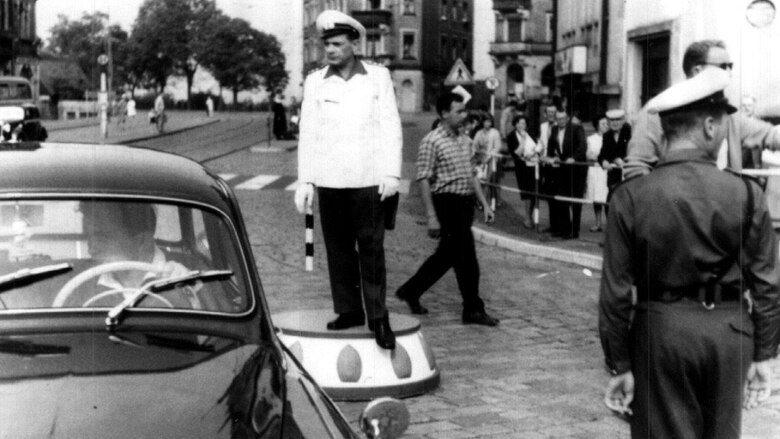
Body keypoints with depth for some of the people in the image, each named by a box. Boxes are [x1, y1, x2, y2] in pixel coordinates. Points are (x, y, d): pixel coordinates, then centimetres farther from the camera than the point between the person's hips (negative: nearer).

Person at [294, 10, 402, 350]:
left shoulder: (378, 77, 4)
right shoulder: (315, 82, 7)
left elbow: (391, 127, 3)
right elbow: (308, 133, 7)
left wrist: (392, 174, -5)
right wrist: (305, 181, 2)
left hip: (369, 180, -2)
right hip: (329, 181, 2)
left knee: (371, 248, -3)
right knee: (338, 248, 5)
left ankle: (377, 316, 3)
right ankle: (349, 310, 14)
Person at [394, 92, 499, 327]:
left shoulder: (465, 141, 14)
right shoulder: (432, 142, -10)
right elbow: (424, 181, -12)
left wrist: (484, 203, 14)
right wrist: (431, 216, -16)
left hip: (465, 204, 8)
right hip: (447, 203, -8)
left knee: (447, 254, 15)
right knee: (466, 257, -6)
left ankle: (411, 291, 30)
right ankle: (473, 309, 4)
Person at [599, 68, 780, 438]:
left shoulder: (631, 198, -9)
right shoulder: (746, 194, -7)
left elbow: (615, 292, -7)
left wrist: (619, 365, 1)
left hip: (660, 330, -1)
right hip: (729, 332, 1)